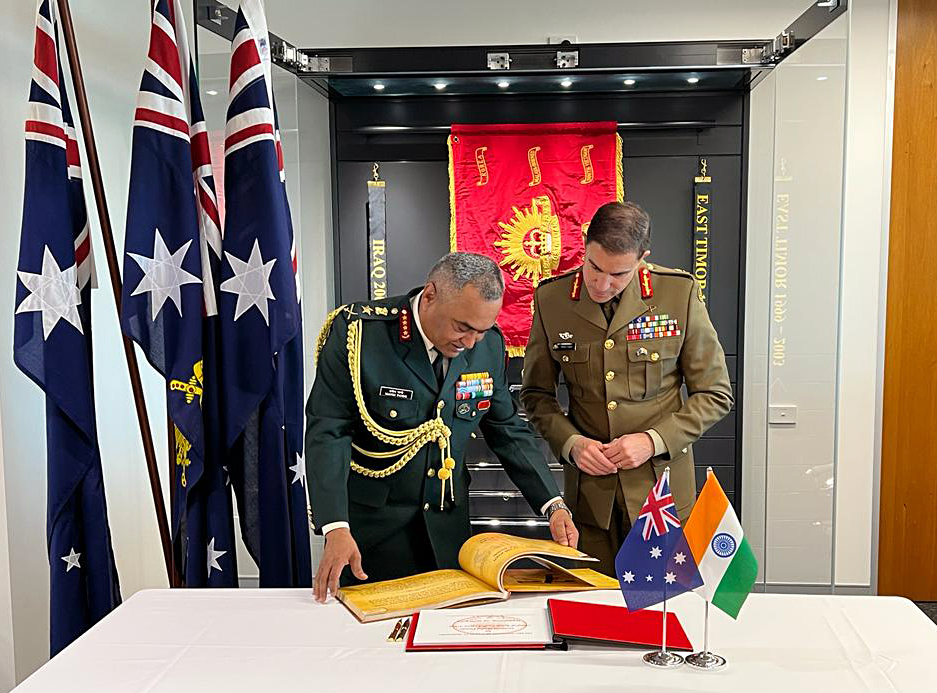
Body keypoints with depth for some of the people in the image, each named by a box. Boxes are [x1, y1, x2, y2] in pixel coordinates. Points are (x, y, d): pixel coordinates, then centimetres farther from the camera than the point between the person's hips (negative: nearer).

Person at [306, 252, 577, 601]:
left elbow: (508, 431, 4)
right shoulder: (358, 332, -19)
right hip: (372, 523, -4)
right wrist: (336, 530, -28)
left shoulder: (489, 344, -6)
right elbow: (328, 433, -19)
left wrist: (554, 505, -6)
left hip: (447, 527, 4)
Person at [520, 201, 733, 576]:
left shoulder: (680, 293, -8)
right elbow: (536, 394, 7)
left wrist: (654, 441, -13)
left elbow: (715, 394, -1)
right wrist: (570, 443, -10)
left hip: (661, 486, -1)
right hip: (589, 489, 1)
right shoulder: (551, 298, -3)